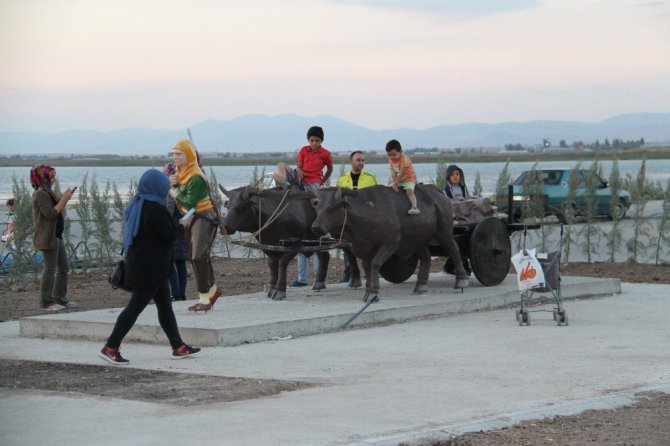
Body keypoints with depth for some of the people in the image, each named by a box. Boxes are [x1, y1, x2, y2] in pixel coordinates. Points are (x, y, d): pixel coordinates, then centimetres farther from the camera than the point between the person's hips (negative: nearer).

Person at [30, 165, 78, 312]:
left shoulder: (48, 193, 17)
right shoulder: (40, 194, -14)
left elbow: (59, 212, 18)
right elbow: (50, 214, -23)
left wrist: (65, 198, 6)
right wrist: (64, 199, -18)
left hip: (56, 236, 10)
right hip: (47, 237, -10)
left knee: (64, 267, 13)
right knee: (50, 269, -7)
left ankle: (60, 299, 19)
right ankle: (47, 302, -3)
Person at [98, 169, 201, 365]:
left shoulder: (138, 205, 9)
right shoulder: (155, 209, -19)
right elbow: (170, 236, -17)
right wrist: (183, 226, 1)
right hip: (150, 267, -10)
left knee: (164, 305, 14)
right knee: (136, 306, -7)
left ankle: (178, 347, 18)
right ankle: (110, 347, -5)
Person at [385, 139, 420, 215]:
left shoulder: (404, 159, -24)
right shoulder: (391, 160, -2)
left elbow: (401, 173, -26)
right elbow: (393, 173, -8)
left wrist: (395, 184, -23)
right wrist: (395, 183, -21)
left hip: (409, 179, -8)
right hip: (398, 180, 8)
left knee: (409, 191, -30)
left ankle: (414, 207, -45)